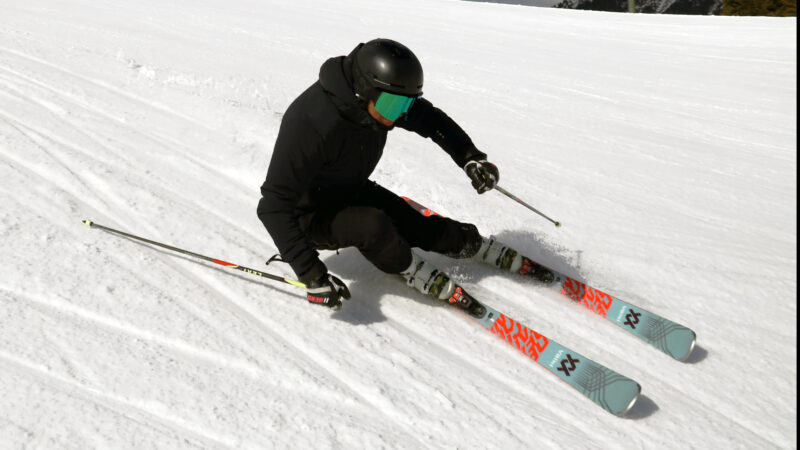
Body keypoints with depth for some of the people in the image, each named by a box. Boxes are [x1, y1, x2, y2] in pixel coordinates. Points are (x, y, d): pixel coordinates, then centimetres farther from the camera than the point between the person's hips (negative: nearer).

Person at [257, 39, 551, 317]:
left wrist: (470, 157, -16)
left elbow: (431, 118, 0)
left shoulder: (377, 98, -17)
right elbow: (274, 206, -38)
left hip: (351, 191, 6)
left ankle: (513, 260, 10)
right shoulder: (313, 123, -39)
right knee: (373, 226, -33)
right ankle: (425, 279, -6)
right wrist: (312, 275, -42)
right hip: (306, 215, -6)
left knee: (418, 227, -4)